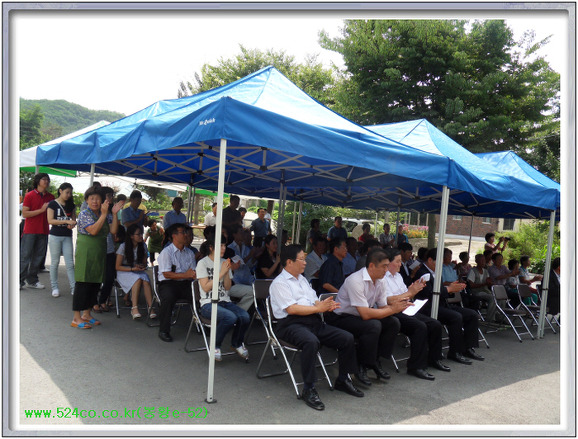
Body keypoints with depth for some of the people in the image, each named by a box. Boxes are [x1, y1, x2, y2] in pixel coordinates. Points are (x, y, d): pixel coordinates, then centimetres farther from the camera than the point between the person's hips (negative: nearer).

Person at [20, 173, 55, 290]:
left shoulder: (51, 197, 10)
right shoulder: (29, 195, -2)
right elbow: (25, 214, -9)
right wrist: (41, 210, -15)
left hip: (43, 232, 4)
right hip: (30, 231, -4)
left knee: (39, 257, 7)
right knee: (25, 256, -1)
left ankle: (32, 280, 17)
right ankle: (20, 281, 6)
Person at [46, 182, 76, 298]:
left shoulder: (71, 205, 10)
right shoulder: (52, 204, -3)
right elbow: (50, 220, -12)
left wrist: (72, 224, -9)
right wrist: (66, 221, -22)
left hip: (67, 236, 3)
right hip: (55, 236, -3)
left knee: (70, 263, 0)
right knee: (55, 262, 6)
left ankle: (73, 287, 0)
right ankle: (54, 287, 15)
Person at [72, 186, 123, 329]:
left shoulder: (103, 215, 13)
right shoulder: (84, 214, -8)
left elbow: (113, 230, 5)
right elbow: (93, 230, -22)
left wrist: (114, 214, -1)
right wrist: (104, 214, -22)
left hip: (99, 254, 7)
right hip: (86, 253, -7)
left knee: (95, 283, 10)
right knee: (83, 283, -6)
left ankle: (86, 314, 22)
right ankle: (77, 318, 0)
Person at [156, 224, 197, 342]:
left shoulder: (189, 252, 17)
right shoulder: (166, 252, -2)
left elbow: (194, 272, 12)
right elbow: (166, 274, -11)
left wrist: (193, 274, -12)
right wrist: (185, 275, -17)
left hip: (186, 284, 4)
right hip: (168, 284, -4)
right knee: (168, 297, -37)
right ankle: (163, 331, -20)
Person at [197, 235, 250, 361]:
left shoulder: (225, 263, 15)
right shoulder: (203, 263, -2)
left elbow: (227, 287, 9)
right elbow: (205, 287, -11)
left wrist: (227, 273, -7)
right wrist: (221, 273, -13)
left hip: (225, 302, 5)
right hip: (208, 304, -5)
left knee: (245, 317, -24)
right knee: (231, 317, -34)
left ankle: (237, 344, 7)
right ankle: (215, 346, -7)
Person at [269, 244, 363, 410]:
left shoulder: (302, 279, 24)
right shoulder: (279, 283, -4)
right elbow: (291, 309, -15)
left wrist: (326, 305, -3)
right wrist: (318, 308, -11)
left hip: (314, 322, 8)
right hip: (291, 324, -8)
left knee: (347, 338, -6)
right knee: (311, 341, -39)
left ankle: (342, 380, 13)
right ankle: (309, 390, -24)